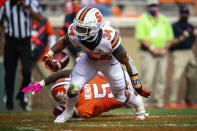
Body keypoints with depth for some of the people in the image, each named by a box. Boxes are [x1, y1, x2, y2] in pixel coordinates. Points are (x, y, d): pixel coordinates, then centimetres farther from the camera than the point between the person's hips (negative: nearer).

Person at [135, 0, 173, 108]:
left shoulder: (164, 20, 15)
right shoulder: (143, 19, 0)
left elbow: (169, 36, 17)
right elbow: (140, 37, -9)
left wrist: (165, 48, -1)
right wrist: (152, 48, -16)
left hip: (162, 53, 5)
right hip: (148, 53, -5)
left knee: (161, 78, 4)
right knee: (147, 78, -12)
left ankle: (158, 101, 9)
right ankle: (145, 101, -9)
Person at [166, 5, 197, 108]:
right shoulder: (174, 26, -5)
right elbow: (172, 43, -12)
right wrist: (182, 37, -27)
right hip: (178, 53, -7)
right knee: (177, 76, -19)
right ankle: (172, 102, -23)